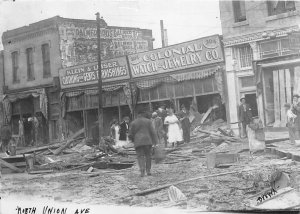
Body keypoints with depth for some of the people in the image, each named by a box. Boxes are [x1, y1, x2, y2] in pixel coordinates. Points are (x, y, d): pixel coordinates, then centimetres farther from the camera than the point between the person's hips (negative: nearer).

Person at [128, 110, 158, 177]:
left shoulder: (133, 123, 2)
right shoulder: (148, 121, 3)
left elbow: (131, 134, 4)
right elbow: (152, 132, -1)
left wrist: (132, 139, 24)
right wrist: (155, 141, 5)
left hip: (138, 142, 0)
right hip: (147, 141, 1)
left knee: (140, 156, 1)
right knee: (148, 155, 12)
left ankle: (142, 170, -16)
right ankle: (148, 170, 9)